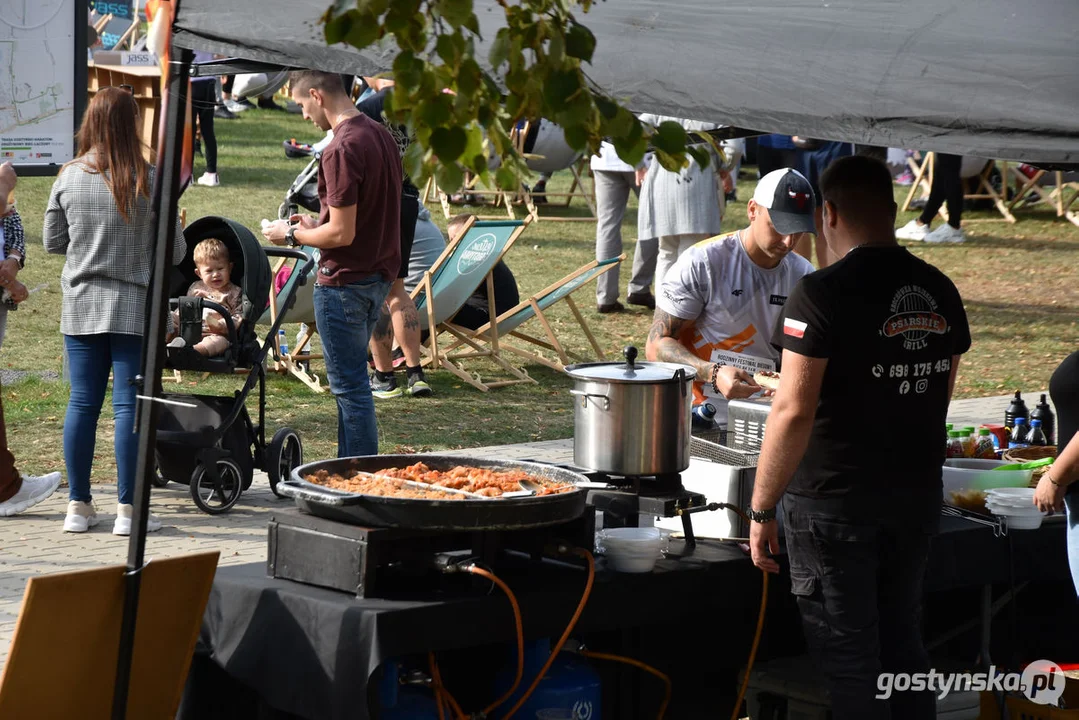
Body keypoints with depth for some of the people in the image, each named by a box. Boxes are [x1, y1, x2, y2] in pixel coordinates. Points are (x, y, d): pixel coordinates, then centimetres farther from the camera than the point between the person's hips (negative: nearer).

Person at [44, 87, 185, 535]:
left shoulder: (68, 178, -1)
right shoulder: (148, 181, -10)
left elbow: (52, 242, 8)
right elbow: (175, 252, -4)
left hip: (80, 306, 3)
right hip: (133, 308, -3)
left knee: (82, 403, 8)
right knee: (129, 405, 0)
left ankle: (79, 506, 14)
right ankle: (128, 510, 2)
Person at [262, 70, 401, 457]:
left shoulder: (341, 150, -21)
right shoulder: (381, 135, 8)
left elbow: (342, 233, -22)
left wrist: (293, 235, -6)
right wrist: (315, 224, 17)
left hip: (344, 282, -9)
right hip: (379, 274, 10)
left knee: (349, 386, -1)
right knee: (352, 381, 19)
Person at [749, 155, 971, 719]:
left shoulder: (823, 294, -17)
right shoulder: (941, 292, 4)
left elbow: (794, 413, -21)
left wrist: (761, 510, -14)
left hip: (835, 502, -6)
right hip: (917, 498, 6)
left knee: (847, 653, 3)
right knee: (901, 641, 18)